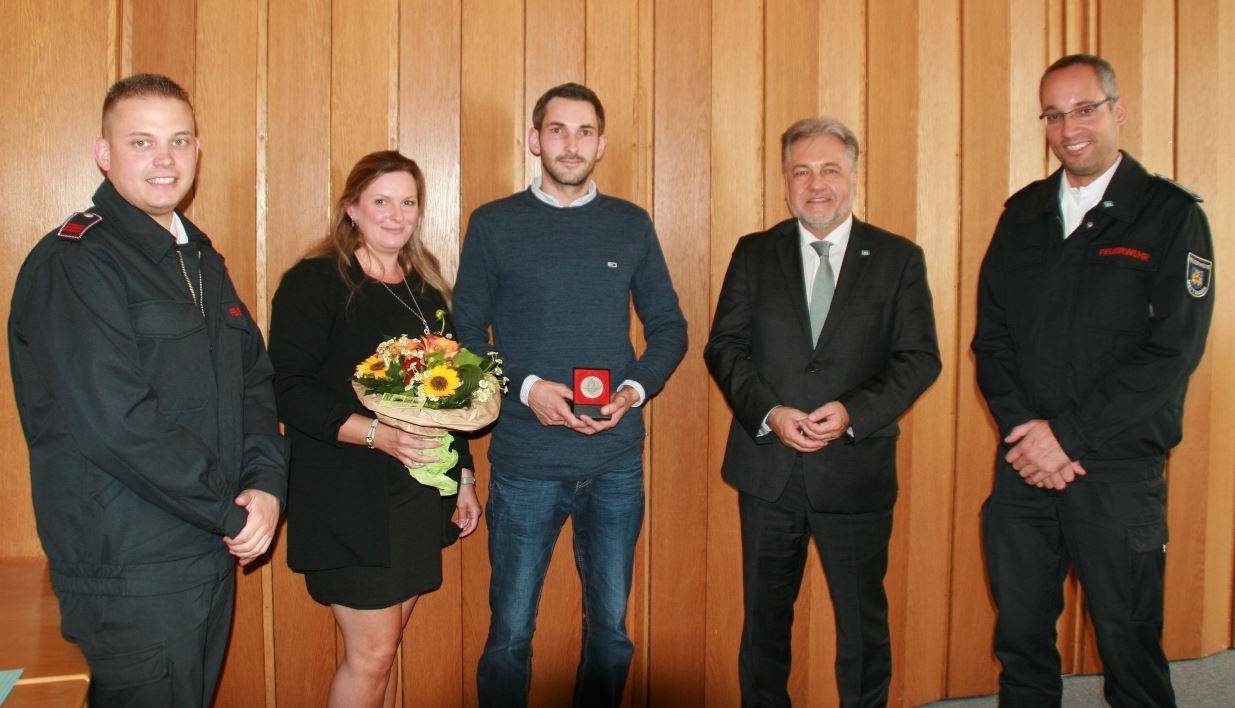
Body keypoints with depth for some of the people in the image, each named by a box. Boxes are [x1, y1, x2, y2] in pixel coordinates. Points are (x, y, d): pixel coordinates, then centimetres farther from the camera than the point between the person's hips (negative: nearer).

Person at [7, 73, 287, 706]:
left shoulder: (201, 258, 13)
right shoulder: (72, 263, -14)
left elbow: (254, 379, 12)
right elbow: (115, 423, -23)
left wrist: (266, 482, -5)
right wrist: (232, 514, -16)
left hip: (213, 555, 8)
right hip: (130, 574, -8)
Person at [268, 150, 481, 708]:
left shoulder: (425, 286, 13)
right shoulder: (315, 281, -8)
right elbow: (289, 391, -16)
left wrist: (463, 476, 15)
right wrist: (377, 433, -27)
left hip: (419, 493, 6)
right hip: (349, 498, -6)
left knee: (385, 643, 14)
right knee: (372, 652, -3)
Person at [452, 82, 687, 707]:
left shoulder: (631, 225, 8)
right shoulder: (493, 225, 2)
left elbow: (669, 327, 11)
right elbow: (466, 333, 2)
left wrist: (635, 389, -7)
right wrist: (526, 388, -14)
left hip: (616, 461, 2)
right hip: (526, 462, -2)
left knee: (611, 628, 13)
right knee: (510, 634, 5)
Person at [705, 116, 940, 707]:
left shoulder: (899, 259, 2)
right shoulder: (754, 254, 6)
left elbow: (919, 358, -2)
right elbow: (724, 345, 1)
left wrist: (853, 412, -17)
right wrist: (769, 412, -15)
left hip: (857, 471, -1)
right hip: (767, 469, 2)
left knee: (863, 620, 11)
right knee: (764, 615, 15)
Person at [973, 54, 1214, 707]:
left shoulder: (1170, 214, -2)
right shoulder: (1023, 214, 11)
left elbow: (1173, 351, -10)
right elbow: (991, 335, 8)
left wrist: (1068, 434, -14)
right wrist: (1023, 427, -7)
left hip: (1119, 472, -3)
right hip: (1024, 467, 4)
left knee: (1129, 648, 7)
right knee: (1020, 641, 11)